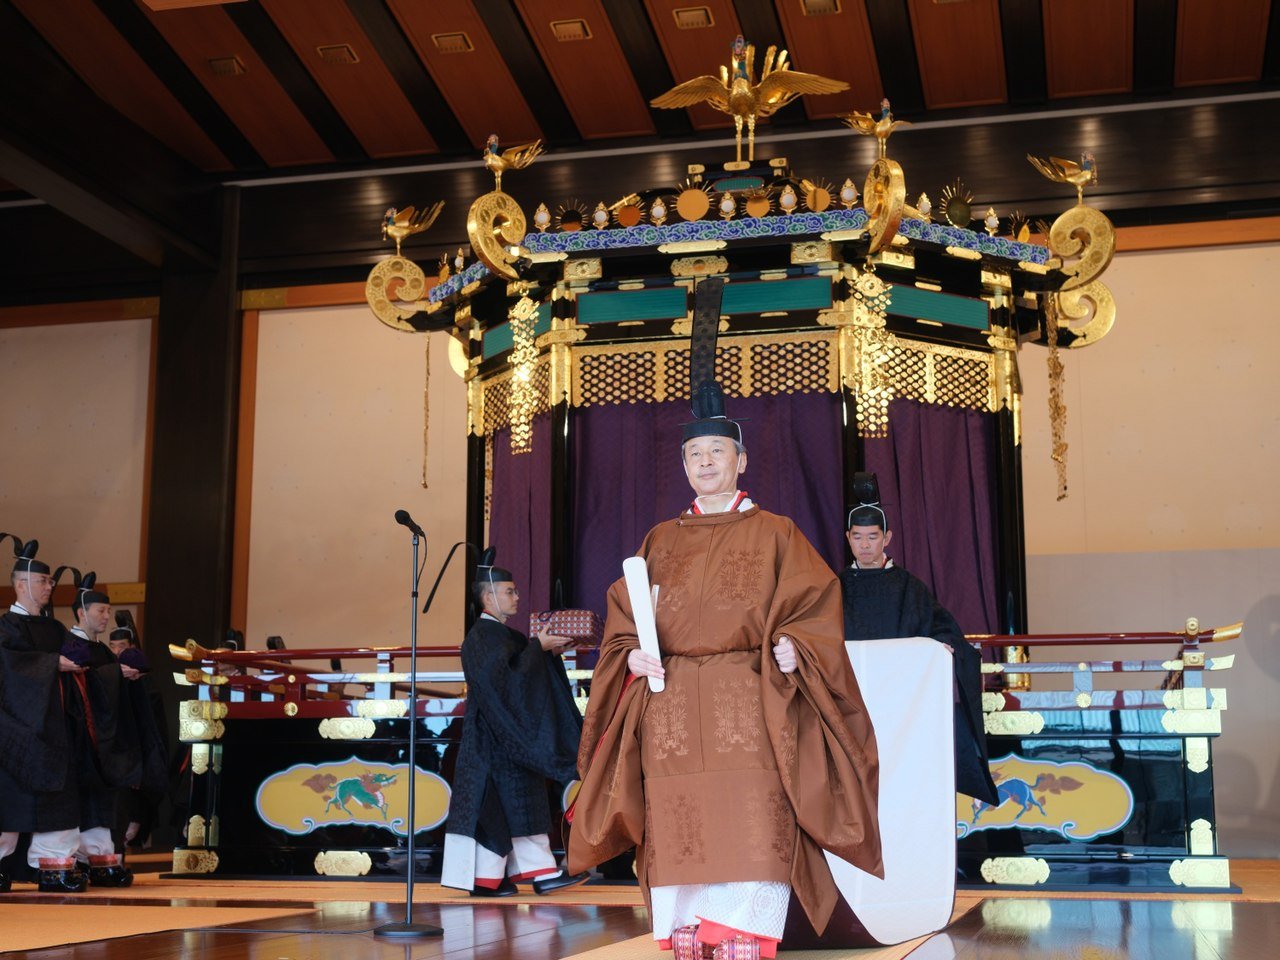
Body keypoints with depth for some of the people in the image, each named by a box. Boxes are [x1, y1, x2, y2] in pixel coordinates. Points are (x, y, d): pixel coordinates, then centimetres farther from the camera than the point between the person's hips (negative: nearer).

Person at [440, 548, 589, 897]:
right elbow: (502, 678, -24)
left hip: (511, 736, 9)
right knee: (491, 803, -5)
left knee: (521, 801, 8)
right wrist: (538, 646, -21)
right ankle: (483, 877, 2)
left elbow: (526, 672, 19)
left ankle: (541, 871, 10)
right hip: (491, 738, -9)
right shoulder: (480, 637, -13)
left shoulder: (505, 635, 14)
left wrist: (549, 651, 1)